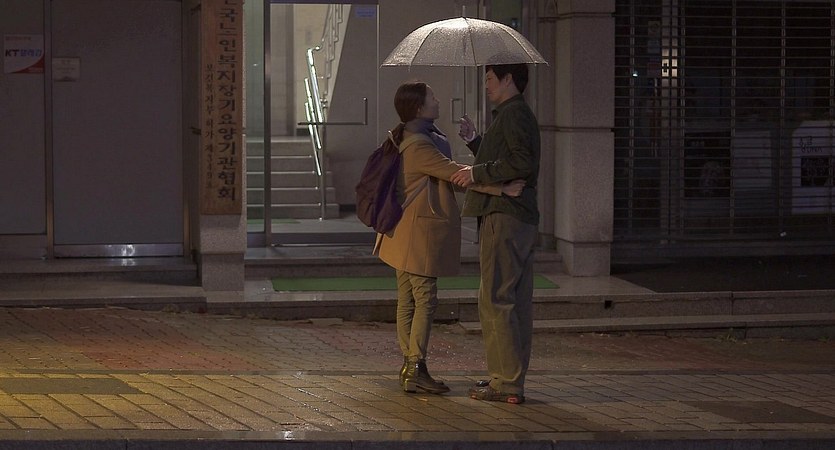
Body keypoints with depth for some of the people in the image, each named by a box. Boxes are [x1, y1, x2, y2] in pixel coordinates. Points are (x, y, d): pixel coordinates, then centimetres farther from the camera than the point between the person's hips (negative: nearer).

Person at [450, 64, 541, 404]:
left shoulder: (512, 114, -11)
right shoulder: (520, 114, 22)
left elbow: (523, 163, -23)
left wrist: (477, 173, -17)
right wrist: (474, 142, 19)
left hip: (504, 218, -11)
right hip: (522, 219, 11)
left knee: (496, 300, -10)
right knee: (517, 301, 12)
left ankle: (506, 383, -11)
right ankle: (511, 377, 18)